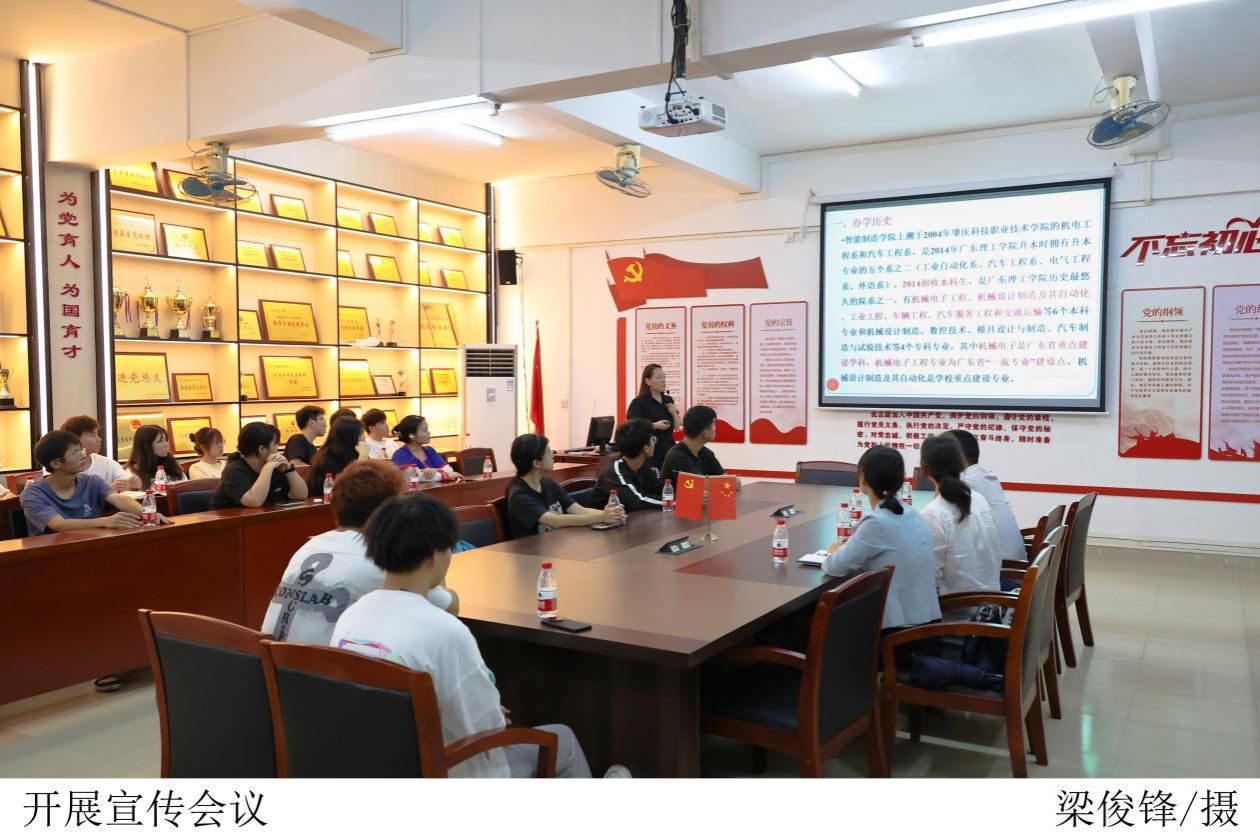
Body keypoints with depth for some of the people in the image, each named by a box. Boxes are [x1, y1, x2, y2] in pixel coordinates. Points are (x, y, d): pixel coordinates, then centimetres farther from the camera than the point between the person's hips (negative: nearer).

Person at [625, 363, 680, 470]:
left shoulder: (668, 400, 13)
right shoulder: (639, 402, -6)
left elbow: (677, 427, 14)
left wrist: (674, 413, -4)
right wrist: (654, 426, -24)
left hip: (668, 450, 6)